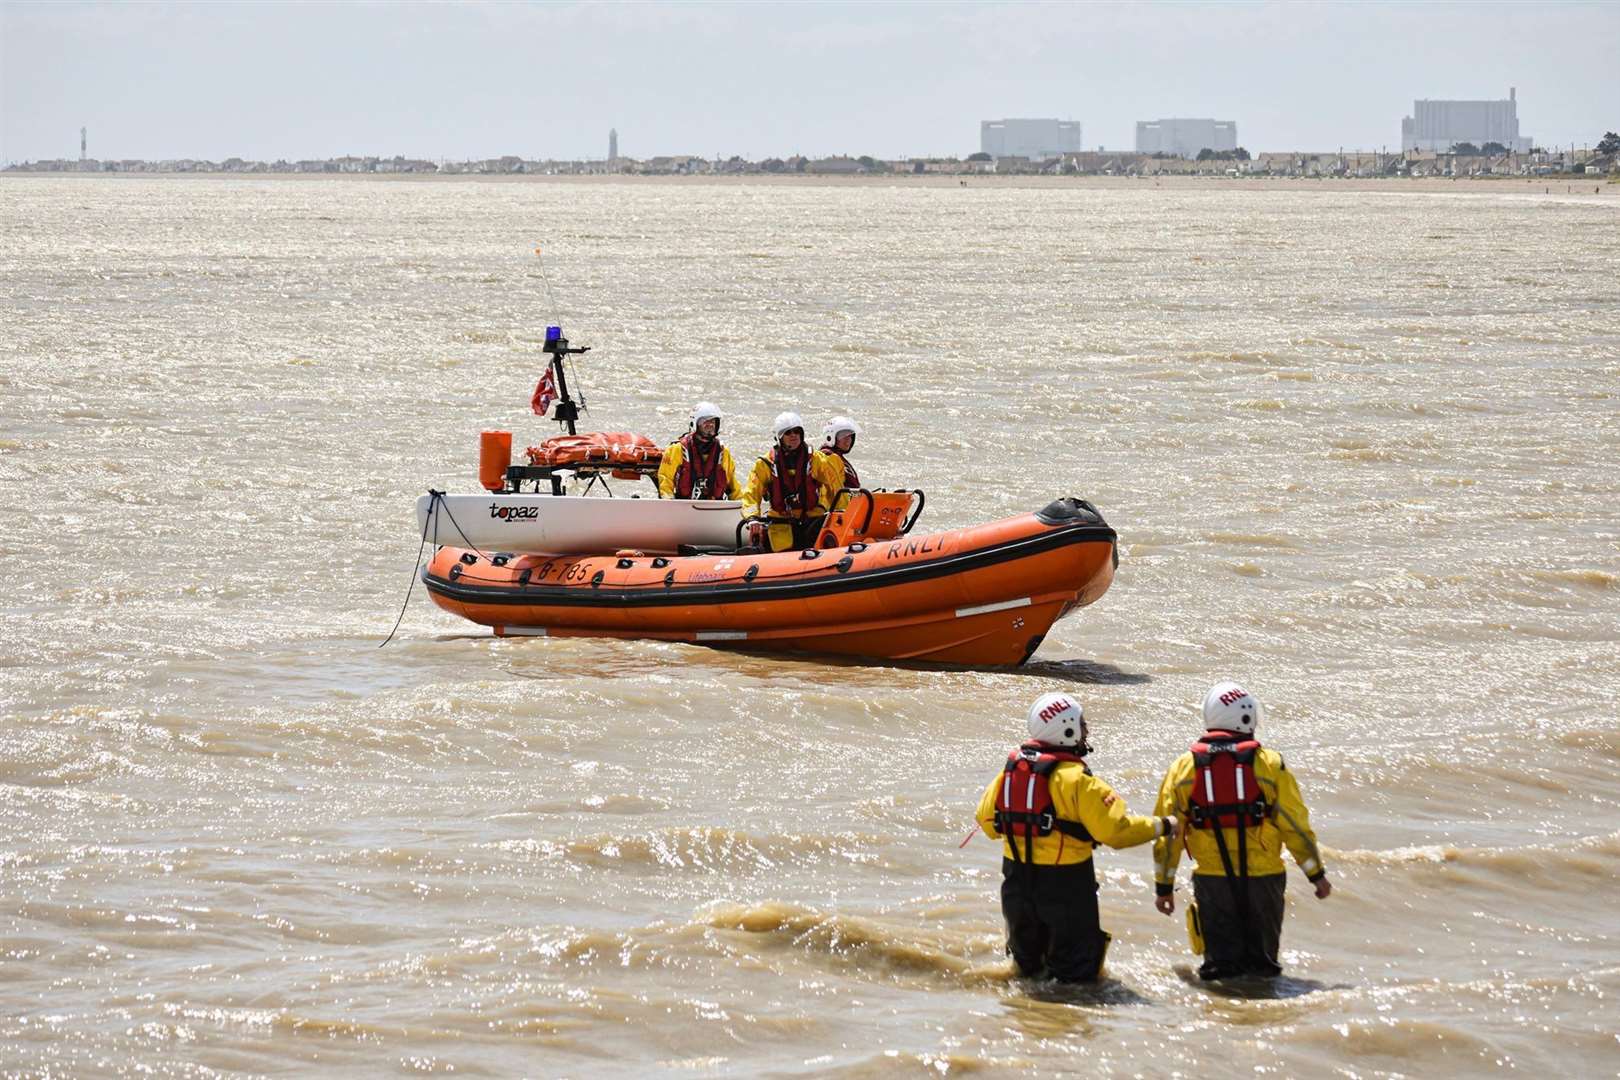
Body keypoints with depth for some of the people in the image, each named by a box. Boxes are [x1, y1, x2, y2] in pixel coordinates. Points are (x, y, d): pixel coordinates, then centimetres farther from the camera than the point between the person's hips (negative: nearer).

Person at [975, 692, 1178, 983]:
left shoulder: (1012, 767, 1)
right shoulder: (1075, 778, -17)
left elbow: (986, 819, 10)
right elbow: (1115, 830, -18)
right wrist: (1162, 827, -6)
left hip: (1017, 875, 6)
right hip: (1064, 880, -6)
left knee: (1027, 962, 23)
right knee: (1077, 969, 4)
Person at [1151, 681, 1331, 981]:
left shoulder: (1184, 767, 1)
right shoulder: (1269, 764, -4)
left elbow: (1166, 833, 5)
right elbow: (1295, 825, -1)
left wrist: (1163, 885, 14)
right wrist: (1317, 874, 9)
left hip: (1212, 879, 1)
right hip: (1263, 878, -1)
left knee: (1220, 958, 10)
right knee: (1262, 959, 12)